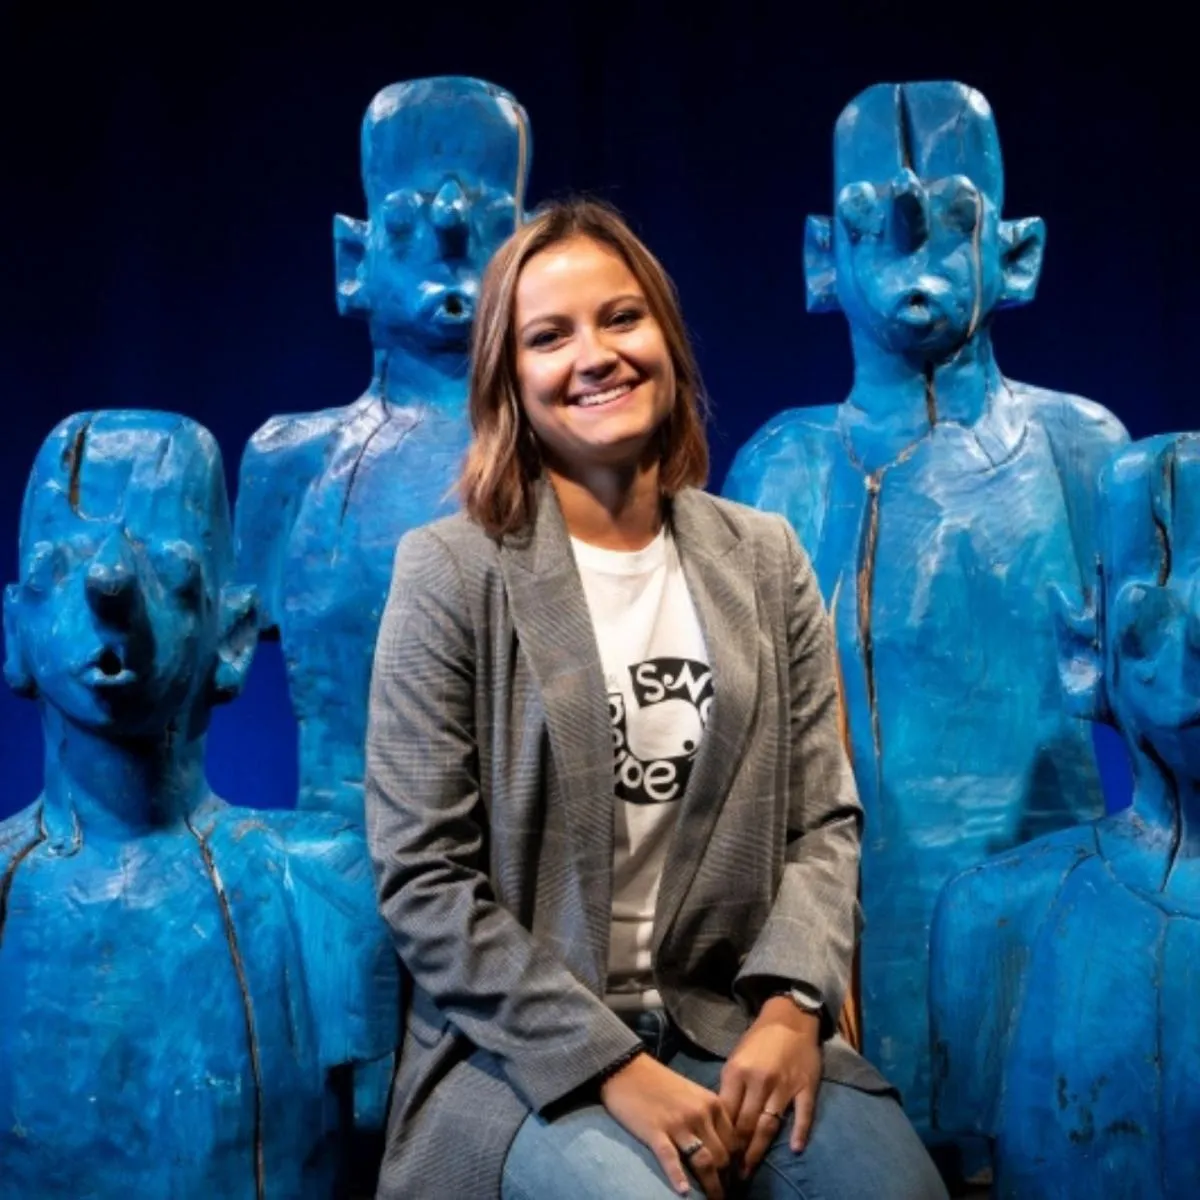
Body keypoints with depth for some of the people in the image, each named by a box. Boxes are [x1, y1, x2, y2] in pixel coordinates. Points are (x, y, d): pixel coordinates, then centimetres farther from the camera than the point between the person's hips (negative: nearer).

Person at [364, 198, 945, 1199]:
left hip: (732, 1022, 3)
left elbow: (824, 819, 7)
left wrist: (792, 1003, -11)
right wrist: (609, 1064, -16)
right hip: (523, 1042, -3)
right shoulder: (450, 571, -6)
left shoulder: (765, 558, 7)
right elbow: (424, 882, -8)